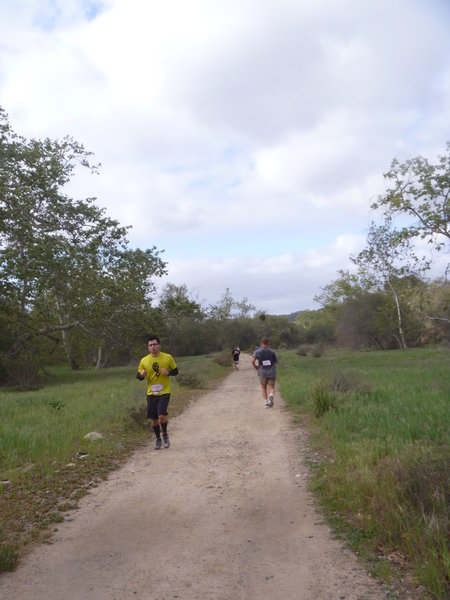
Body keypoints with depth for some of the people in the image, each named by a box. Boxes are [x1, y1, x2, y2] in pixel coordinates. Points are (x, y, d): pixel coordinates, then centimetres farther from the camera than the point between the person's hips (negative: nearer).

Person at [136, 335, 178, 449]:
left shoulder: (168, 358, -3)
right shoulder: (144, 360, 2)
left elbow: (175, 371, 7)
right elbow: (139, 376, 9)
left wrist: (168, 372, -14)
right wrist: (141, 374, -15)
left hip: (164, 392, -2)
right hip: (151, 393, 3)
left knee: (162, 416, -17)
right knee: (154, 419, 7)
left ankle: (165, 435, 12)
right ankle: (158, 439, 29)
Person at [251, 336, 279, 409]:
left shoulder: (257, 351, -5)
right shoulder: (272, 351, -2)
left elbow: (252, 360, -18)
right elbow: (277, 361, 7)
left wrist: (255, 366, 1)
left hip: (262, 373, 0)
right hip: (272, 373, 0)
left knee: (263, 388, 21)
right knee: (271, 388, 9)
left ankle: (266, 403, 10)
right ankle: (271, 395, -24)